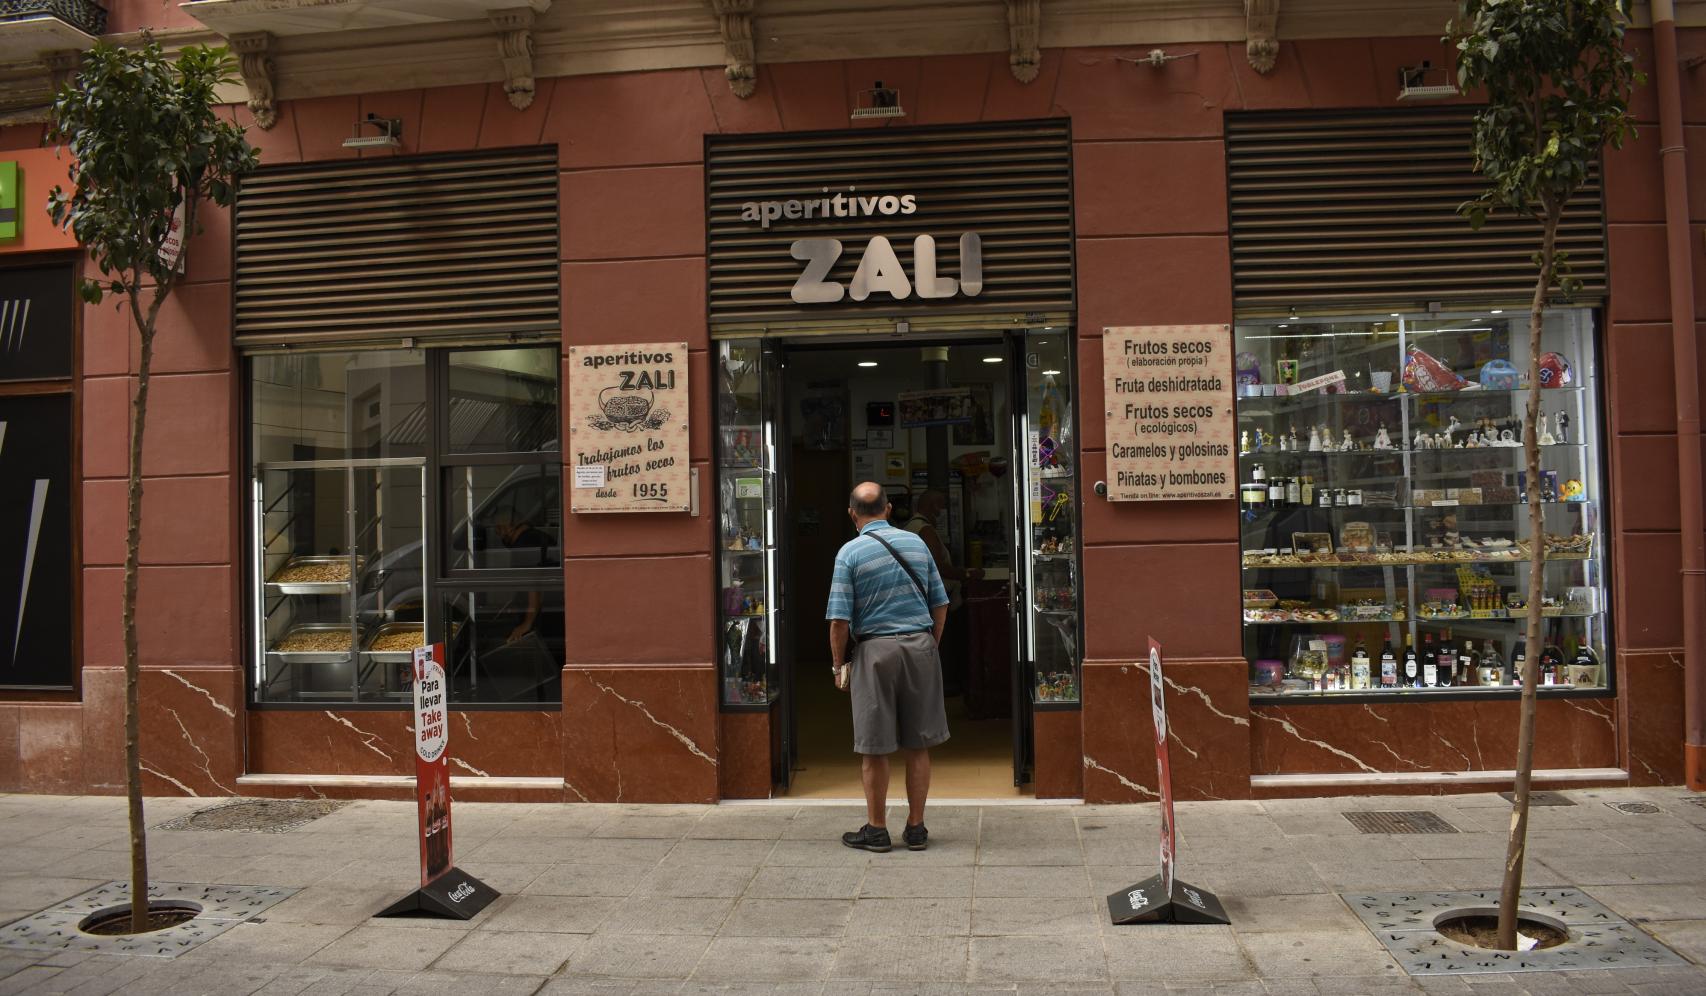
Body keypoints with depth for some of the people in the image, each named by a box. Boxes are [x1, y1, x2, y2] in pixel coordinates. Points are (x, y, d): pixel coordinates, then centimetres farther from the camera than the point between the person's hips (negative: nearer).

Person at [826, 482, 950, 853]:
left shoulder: (850, 552, -5)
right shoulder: (916, 543, 7)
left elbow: (840, 620, -9)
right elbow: (940, 604, 10)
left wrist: (839, 665, 2)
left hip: (876, 650, -4)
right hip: (921, 646, 4)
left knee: (874, 748, 7)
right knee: (918, 745, 11)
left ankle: (877, 829, 16)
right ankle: (916, 828, 19)